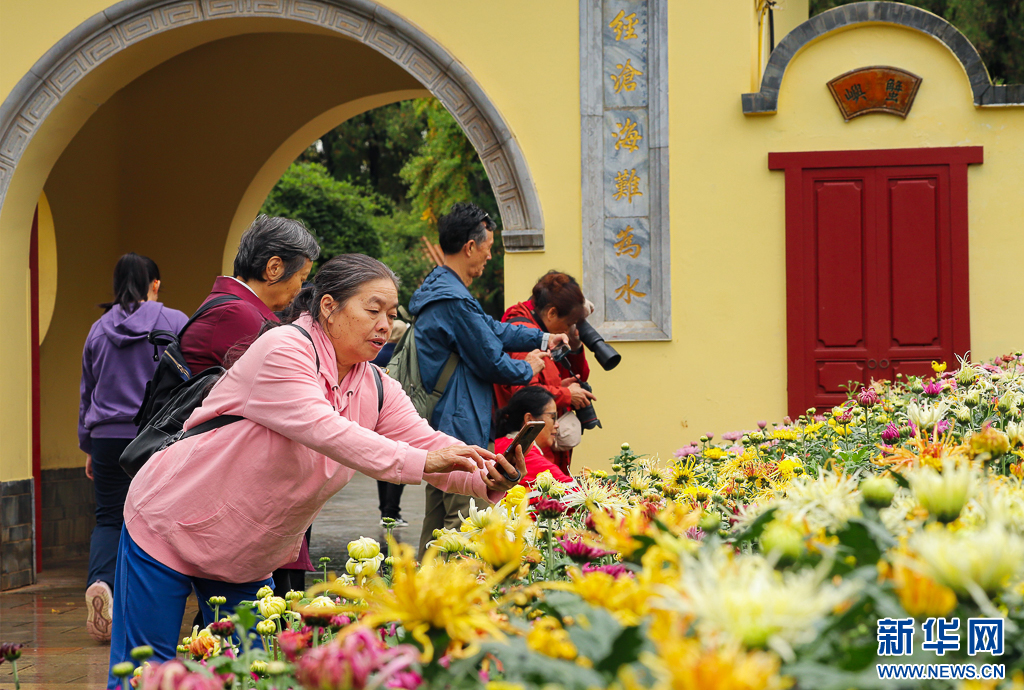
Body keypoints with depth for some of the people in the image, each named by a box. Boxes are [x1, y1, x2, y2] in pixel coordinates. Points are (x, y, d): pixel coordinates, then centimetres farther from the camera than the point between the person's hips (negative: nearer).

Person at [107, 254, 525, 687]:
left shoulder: (376, 390, 1)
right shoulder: (282, 350, -21)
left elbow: (428, 443, -9)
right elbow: (321, 429, -35)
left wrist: (486, 480, -31)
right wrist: (418, 463, -44)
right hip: (169, 531, -7)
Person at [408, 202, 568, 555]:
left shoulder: (439, 290, 15)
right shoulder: (454, 301, -20)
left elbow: (491, 329, 26)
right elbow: (492, 362, -15)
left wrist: (543, 338, 25)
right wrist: (528, 368, 5)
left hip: (439, 424, 11)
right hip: (459, 428, -11)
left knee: (437, 519, 14)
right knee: (461, 520, -9)